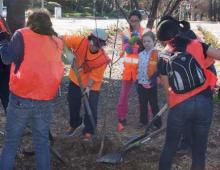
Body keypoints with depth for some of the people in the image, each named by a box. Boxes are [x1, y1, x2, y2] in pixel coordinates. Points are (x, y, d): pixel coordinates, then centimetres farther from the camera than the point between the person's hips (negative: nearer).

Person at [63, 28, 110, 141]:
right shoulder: (80, 41, -25)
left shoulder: (103, 59, -27)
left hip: (92, 86, -3)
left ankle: (89, 132, 16)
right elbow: (64, 41, -18)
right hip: (75, 80, 3)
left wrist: (88, 87, -31)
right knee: (73, 104, 19)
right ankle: (74, 124, 44)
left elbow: (95, 75, -21)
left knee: (91, 108, -5)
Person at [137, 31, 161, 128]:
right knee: (142, 104, 15)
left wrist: (154, 78, -21)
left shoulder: (157, 54, -11)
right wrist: (137, 80, 11)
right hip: (141, 83, 6)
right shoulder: (140, 54, 7)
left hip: (151, 84, -6)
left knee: (153, 104, 3)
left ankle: (157, 124, 13)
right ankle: (143, 121, 29)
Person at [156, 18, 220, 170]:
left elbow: (168, 88, 8)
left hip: (179, 106, 0)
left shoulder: (163, 58, 6)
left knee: (170, 147, 18)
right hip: (204, 102, 0)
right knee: (199, 150, 12)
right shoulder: (197, 45, 4)